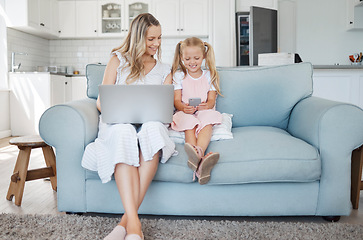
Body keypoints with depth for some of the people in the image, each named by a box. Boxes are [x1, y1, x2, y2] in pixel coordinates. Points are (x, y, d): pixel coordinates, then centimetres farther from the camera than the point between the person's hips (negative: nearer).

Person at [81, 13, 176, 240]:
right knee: (124, 132, -40)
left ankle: (127, 220, -39)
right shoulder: (118, 60, 15)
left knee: (154, 128, -38)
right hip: (117, 122, -1)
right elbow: (102, 102, 7)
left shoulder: (164, 70, 21)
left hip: (150, 123, 1)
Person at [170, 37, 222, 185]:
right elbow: (176, 101, 4)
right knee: (189, 123, -35)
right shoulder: (179, 75, 13)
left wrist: (206, 106, -22)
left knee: (208, 120, -36)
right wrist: (184, 107, -22)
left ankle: (198, 153, -61)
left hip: (205, 112, 0)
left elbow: (211, 100, 5)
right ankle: (200, 160, -59)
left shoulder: (209, 75, 15)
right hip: (186, 114, 0)